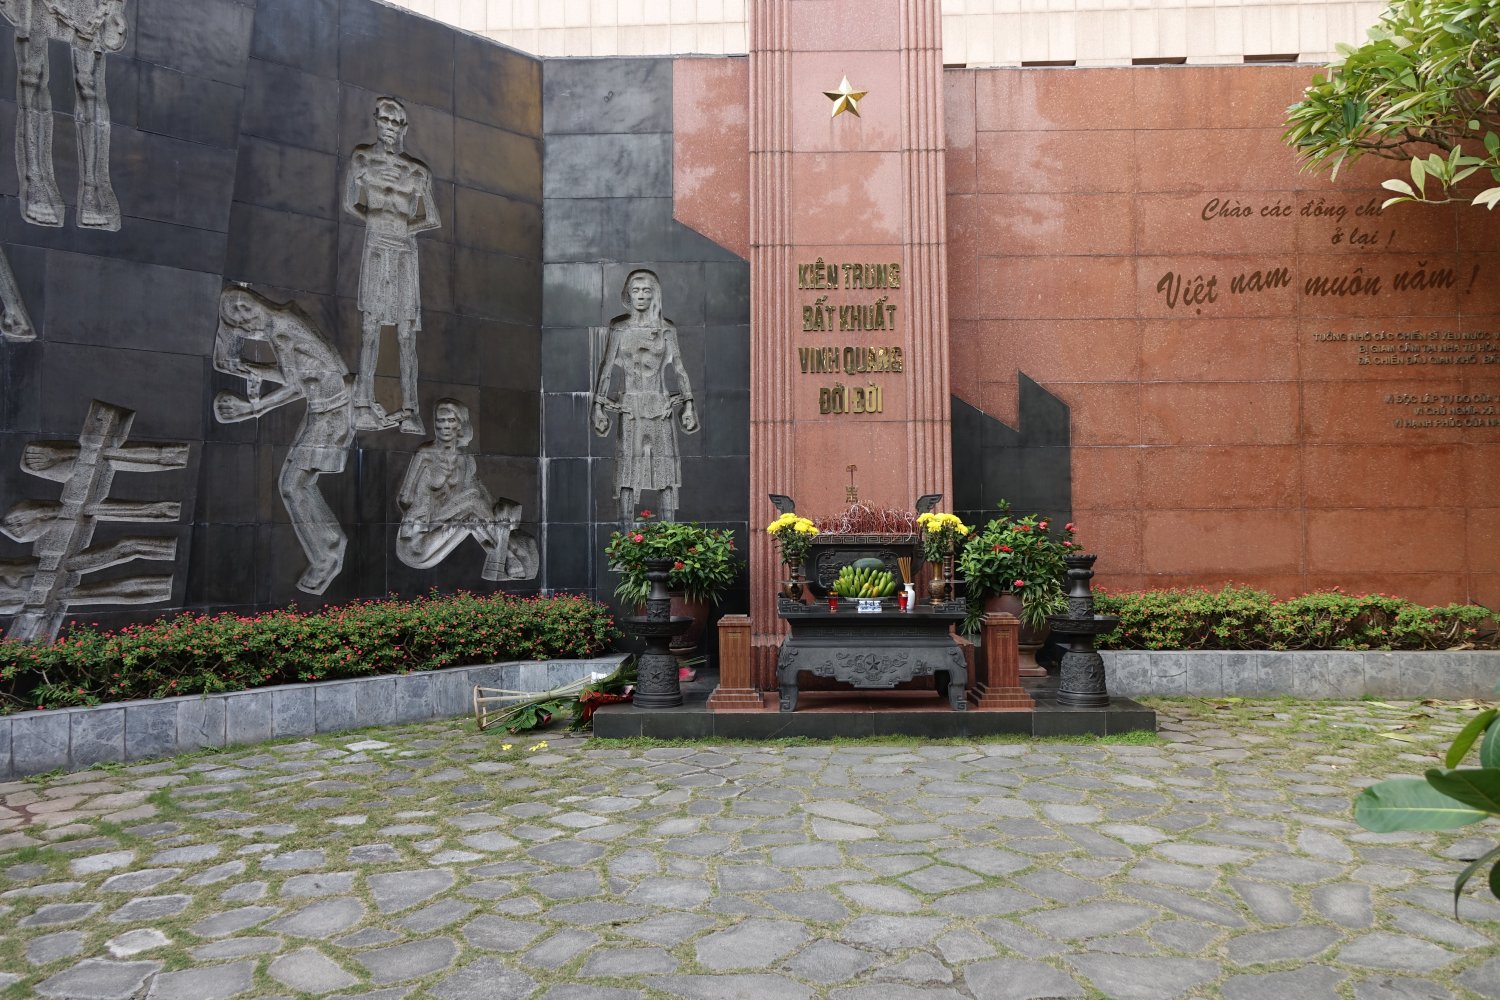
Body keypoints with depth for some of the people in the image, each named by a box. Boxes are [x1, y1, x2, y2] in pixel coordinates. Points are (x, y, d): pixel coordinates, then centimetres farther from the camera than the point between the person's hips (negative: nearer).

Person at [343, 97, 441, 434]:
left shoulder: (418, 171, 17)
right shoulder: (362, 158, 13)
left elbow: (434, 220, 14)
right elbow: (349, 203, 10)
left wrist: (407, 227, -1)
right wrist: (373, 220, -4)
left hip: (406, 250, 2)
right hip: (374, 246, -2)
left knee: (406, 332, -5)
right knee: (371, 322, -12)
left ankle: (409, 409, -8)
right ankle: (364, 404, -15)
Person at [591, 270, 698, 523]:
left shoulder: (667, 331, 6)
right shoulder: (619, 330, 5)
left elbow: (679, 370, 9)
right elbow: (606, 369, 6)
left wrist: (688, 404, 5)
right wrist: (598, 405, 2)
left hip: (661, 408, 1)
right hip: (631, 409, -1)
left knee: (666, 466, -1)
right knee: (628, 469, -2)